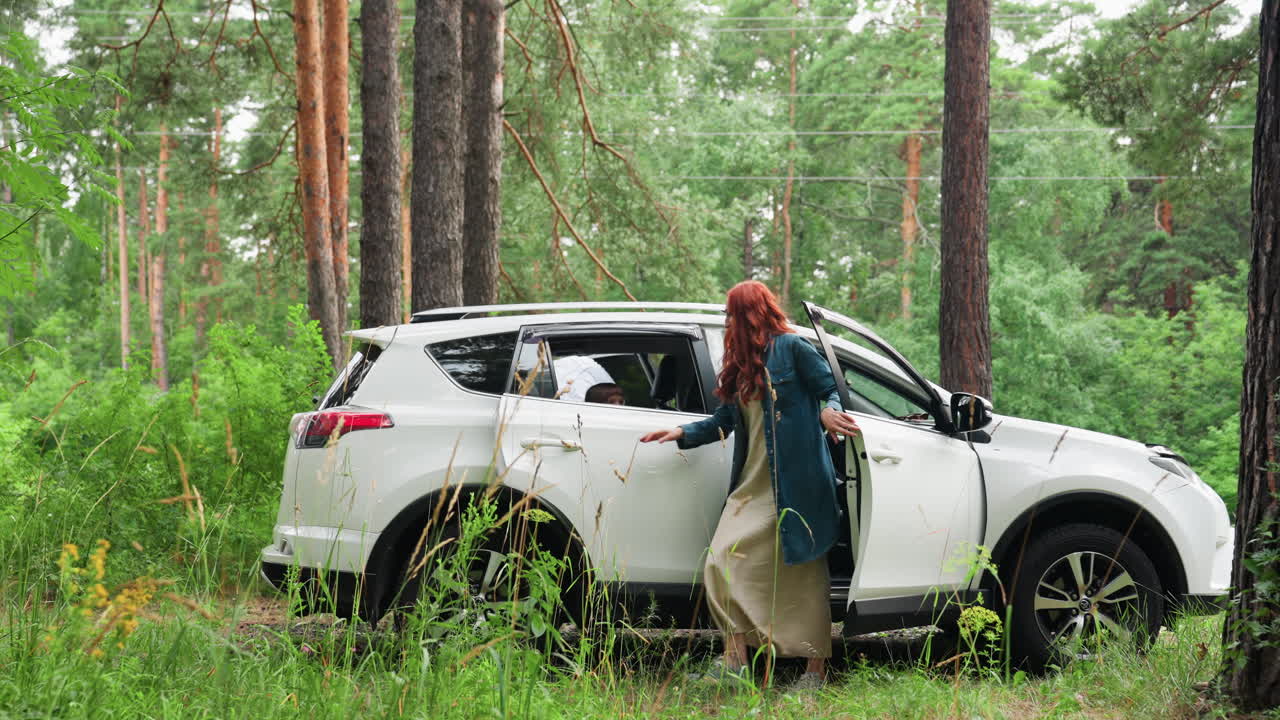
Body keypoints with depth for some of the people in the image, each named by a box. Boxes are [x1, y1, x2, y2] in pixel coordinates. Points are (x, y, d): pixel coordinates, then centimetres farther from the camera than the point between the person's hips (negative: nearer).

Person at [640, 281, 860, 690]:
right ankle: (735, 658, -5)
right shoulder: (739, 366, 19)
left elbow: (830, 390, -3)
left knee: (805, 573, -2)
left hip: (796, 484, -7)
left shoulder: (791, 349, -2)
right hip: (752, 484, 7)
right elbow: (725, 422, 24)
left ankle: (816, 668, 5)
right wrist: (682, 434, 16)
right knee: (724, 561, -7)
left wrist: (828, 413, -24)